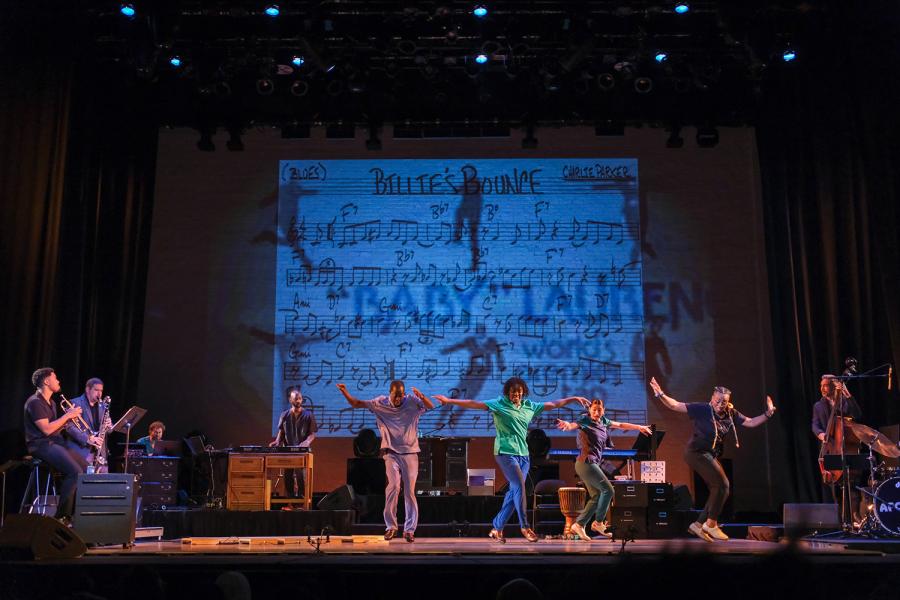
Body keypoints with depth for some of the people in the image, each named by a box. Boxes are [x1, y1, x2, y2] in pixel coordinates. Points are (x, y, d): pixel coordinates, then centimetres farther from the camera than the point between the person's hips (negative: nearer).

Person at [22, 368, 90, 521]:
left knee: (86, 469, -1)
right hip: (41, 445, -9)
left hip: (56, 441, 10)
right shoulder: (35, 402, -11)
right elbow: (46, 429, -20)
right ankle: (61, 516, -18)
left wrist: (69, 419, 2)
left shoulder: (51, 403, 18)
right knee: (75, 472, -26)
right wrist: (66, 415, -12)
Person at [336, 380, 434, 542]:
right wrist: (345, 392, -12)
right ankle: (390, 526, -2)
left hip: (410, 452, 0)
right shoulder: (381, 403, 1)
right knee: (393, 486, -14)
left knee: (410, 492, 1)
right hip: (391, 453, 0)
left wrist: (421, 397, -36)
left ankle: (409, 529, 7)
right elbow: (356, 404, 4)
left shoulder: (412, 401, -3)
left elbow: (430, 406, -17)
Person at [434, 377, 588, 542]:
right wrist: (449, 400, -17)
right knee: (519, 486, -17)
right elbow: (473, 404, -9)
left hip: (523, 454, 6)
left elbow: (553, 404, 21)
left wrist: (574, 398, 22)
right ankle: (525, 526, -8)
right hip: (506, 453, -6)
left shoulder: (530, 406, 12)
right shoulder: (499, 404, -3)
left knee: (514, 491, 6)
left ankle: (497, 528, 16)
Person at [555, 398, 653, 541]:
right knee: (608, 490, -5)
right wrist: (567, 424, -56)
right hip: (586, 462, -8)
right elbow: (573, 425, -32)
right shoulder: (585, 421, -12)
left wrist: (639, 427, 33)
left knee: (596, 496, 7)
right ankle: (598, 522, 7)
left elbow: (620, 425, 25)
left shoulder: (603, 421, 11)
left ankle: (579, 525, 7)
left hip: (593, 464, 9)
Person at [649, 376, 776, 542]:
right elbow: (675, 405, -17)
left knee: (719, 490, 9)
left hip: (711, 456, 8)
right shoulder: (702, 409, -14)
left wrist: (768, 413, -4)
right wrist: (660, 394, -31)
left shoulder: (731, 414, 3)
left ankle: (698, 525, 15)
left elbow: (751, 423, 9)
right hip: (697, 452, -8)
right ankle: (711, 524, -3)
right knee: (722, 485, -13)